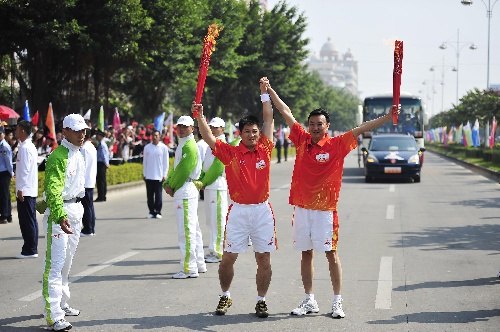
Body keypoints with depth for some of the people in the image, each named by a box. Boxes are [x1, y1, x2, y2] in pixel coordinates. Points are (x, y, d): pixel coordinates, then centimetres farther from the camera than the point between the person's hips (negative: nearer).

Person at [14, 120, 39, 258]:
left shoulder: (25, 148, -15)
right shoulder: (30, 146, 15)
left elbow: (24, 170, -19)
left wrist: (20, 189, -18)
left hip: (25, 191, -10)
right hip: (32, 190, 10)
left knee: (27, 221, -6)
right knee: (30, 220, 11)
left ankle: (30, 250, -4)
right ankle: (32, 249, 15)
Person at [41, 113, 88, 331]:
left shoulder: (78, 155, 13)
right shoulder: (58, 156, -16)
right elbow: (53, 189, -26)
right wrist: (60, 216, -38)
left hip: (76, 209, 9)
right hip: (59, 211, -9)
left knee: (66, 262, 17)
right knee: (55, 263, -12)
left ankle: (61, 303, 29)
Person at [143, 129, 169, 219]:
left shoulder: (164, 148, 0)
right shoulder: (147, 147, 6)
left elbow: (166, 162, 1)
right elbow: (144, 161, 11)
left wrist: (164, 175, -4)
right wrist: (144, 174, 7)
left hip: (159, 175, -2)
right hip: (149, 176, 2)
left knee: (158, 194, -2)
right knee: (150, 195, 5)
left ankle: (158, 212, 2)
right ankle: (151, 212, 12)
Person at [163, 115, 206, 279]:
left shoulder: (190, 146, -14)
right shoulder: (182, 146, 18)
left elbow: (183, 170, -18)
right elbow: (175, 168, 18)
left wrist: (172, 186, -8)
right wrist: (167, 183, 3)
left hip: (185, 193, -11)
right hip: (185, 192, 11)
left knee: (186, 230, -9)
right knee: (193, 229, 16)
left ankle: (189, 268, -7)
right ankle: (199, 264, 24)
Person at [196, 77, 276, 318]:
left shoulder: (265, 150, 4)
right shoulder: (230, 153, -1)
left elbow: (269, 119, 8)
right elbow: (209, 138, -9)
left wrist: (265, 92, 9)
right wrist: (200, 116, -22)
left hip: (262, 210, 1)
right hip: (238, 211, -1)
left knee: (264, 259, 3)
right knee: (228, 258, 3)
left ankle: (261, 300, 14)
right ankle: (225, 296, 22)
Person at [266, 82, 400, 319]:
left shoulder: (337, 145, -4)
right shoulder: (302, 140, 5)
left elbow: (361, 129, -10)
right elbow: (286, 112, 12)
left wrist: (389, 116, -17)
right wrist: (270, 90, 18)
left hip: (325, 208, -4)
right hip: (302, 207, 4)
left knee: (331, 253, -1)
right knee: (306, 253, 9)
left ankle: (337, 302, 4)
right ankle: (309, 301, 18)